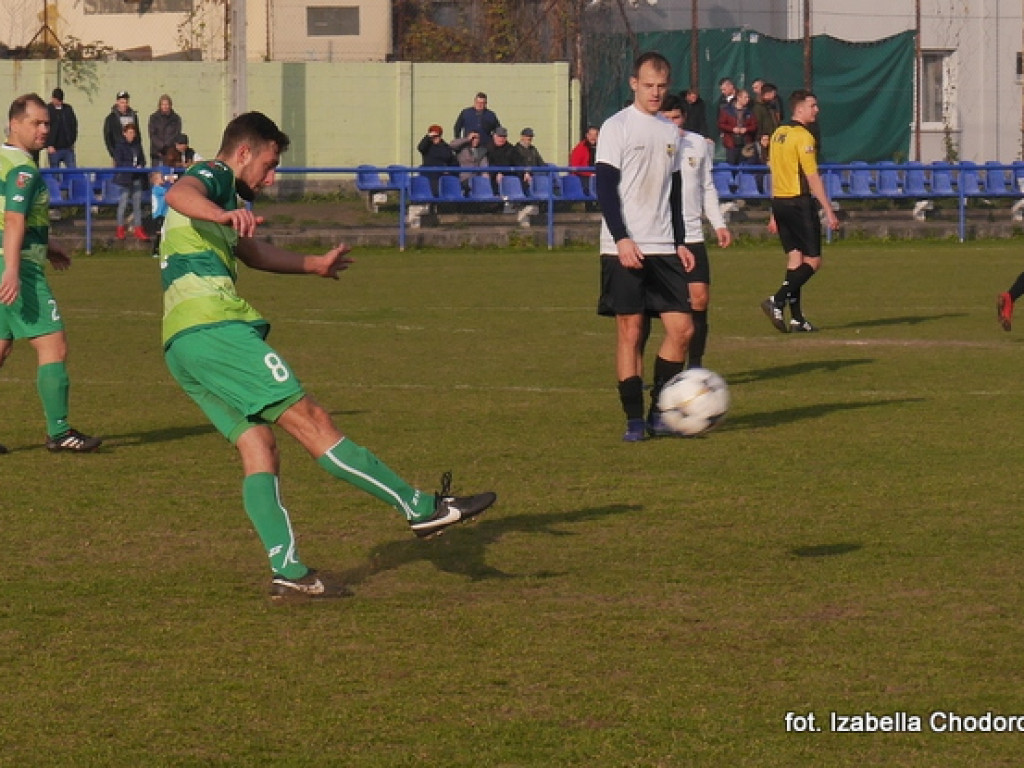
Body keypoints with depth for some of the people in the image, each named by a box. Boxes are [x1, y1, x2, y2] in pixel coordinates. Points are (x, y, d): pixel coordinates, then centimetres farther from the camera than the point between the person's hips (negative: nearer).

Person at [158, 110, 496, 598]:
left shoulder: (220, 193, 31)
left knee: (258, 449, 1)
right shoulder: (214, 176, 1)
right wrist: (223, 214, -45)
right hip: (213, 326, -11)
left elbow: (251, 253, 49)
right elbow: (178, 193, -25)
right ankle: (421, 508, -13)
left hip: (182, 346, 11)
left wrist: (313, 265, 61)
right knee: (309, 420, -11)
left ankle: (287, 571, -10)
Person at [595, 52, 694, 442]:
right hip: (624, 248, -6)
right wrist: (622, 240, -18)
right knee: (629, 330, -5)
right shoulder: (617, 127, -3)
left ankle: (659, 411, 8)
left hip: (663, 248, 6)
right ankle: (634, 420, 0)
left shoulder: (670, 131, 15)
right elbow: (605, 187, -9)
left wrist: (680, 242, 14)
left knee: (682, 328, -2)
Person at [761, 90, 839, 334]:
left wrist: (775, 214, 22)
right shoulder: (803, 137, -13)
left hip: (779, 201, 8)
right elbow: (813, 178, -16)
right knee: (813, 261, -3)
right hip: (799, 202, -8)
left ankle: (797, 318, 7)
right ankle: (777, 301, -17)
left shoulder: (778, 133, 13)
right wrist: (829, 212, -15)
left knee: (794, 258, 10)